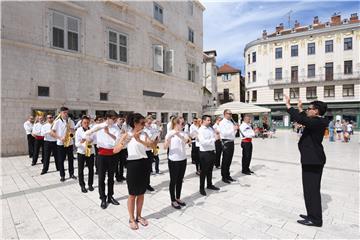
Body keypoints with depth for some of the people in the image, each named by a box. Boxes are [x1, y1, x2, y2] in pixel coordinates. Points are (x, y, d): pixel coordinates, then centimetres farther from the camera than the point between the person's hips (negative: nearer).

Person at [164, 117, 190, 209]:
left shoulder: (183, 133, 3)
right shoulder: (170, 133, -11)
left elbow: (187, 141, -16)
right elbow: (165, 147, -18)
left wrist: (179, 135, -33)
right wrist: (169, 138, -34)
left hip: (183, 159, 5)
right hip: (173, 160, -5)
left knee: (180, 180, 15)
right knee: (173, 180, 7)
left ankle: (178, 198, 31)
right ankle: (173, 200, 21)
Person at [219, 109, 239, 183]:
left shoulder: (231, 122, 15)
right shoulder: (222, 123, -9)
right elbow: (224, 133, -21)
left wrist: (236, 128, 2)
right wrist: (234, 129, -23)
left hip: (231, 142, 8)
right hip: (226, 142, -8)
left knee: (229, 160, 14)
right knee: (225, 160, 0)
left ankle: (227, 175, 26)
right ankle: (224, 177, 10)